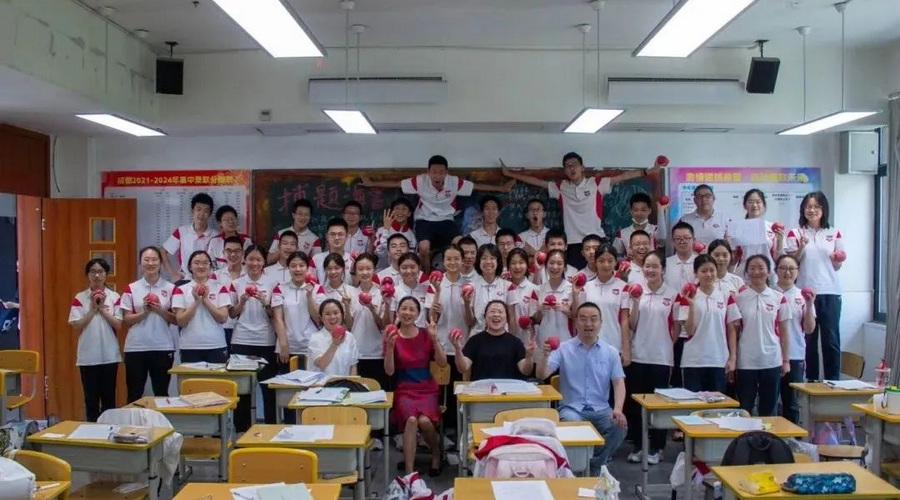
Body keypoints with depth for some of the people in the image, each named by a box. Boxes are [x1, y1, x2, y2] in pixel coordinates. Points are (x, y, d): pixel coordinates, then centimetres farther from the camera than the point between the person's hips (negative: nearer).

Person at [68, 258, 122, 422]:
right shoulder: (80, 298, 1)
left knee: (109, 396, 6)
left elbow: (118, 325, -4)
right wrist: (93, 309, -12)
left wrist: (102, 309, -11)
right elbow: (77, 326, -5)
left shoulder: (114, 297, 2)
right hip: (88, 356, 0)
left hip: (109, 355, 0)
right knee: (91, 397, 6)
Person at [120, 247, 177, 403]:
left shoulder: (170, 288, 3)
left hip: (163, 348, 0)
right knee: (134, 394, 6)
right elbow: (126, 320, 1)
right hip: (136, 348, 0)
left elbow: (176, 320, 3)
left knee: (161, 393, 6)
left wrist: (160, 311, -14)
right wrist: (144, 312, -15)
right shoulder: (131, 289, 3)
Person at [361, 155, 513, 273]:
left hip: (446, 220, 1)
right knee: (424, 248, -30)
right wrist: (371, 184, -6)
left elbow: (478, 186, -4)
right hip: (425, 220, -1)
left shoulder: (454, 182, -13)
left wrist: (500, 188, -4)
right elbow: (396, 184, -8)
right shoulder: (421, 181, -16)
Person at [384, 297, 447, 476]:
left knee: (425, 421, -28)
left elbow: (443, 363, -4)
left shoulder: (425, 335, 1)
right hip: (404, 390, 0)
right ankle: (409, 472, -25)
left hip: (427, 389, 1)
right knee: (411, 419, -32)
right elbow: (389, 371, -5)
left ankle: (436, 453, 5)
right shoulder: (392, 337, 0)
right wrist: (390, 347, -20)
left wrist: (434, 339, -16)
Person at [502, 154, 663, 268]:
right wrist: (510, 173, 13)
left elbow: (623, 176, -2)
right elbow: (536, 181, 12)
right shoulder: (560, 187, 8)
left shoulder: (597, 183, 2)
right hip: (573, 244, 1)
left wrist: (648, 171, -9)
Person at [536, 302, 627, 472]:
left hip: (601, 409, 2)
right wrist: (545, 355, -27)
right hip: (571, 408, -2)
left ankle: (594, 467, -2)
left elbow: (618, 383, 2)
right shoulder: (563, 349, 1)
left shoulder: (611, 352, 7)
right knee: (573, 426, -34)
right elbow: (542, 375, -6)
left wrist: (618, 409, -17)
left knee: (620, 427, -26)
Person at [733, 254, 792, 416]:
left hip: (772, 361, 1)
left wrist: (786, 360, 3)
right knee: (744, 409, 5)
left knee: (768, 409, 10)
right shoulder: (738, 298, -2)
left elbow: (784, 331, 6)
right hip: (746, 362, -1)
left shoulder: (779, 298, 2)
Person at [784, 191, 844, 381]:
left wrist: (838, 260, -8)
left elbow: (837, 266, 13)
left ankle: (833, 381, 7)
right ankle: (811, 381, 11)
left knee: (831, 338, -1)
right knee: (808, 339, 1)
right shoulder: (795, 233, 5)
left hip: (830, 292, 1)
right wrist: (801, 248, -13)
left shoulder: (834, 234, 10)